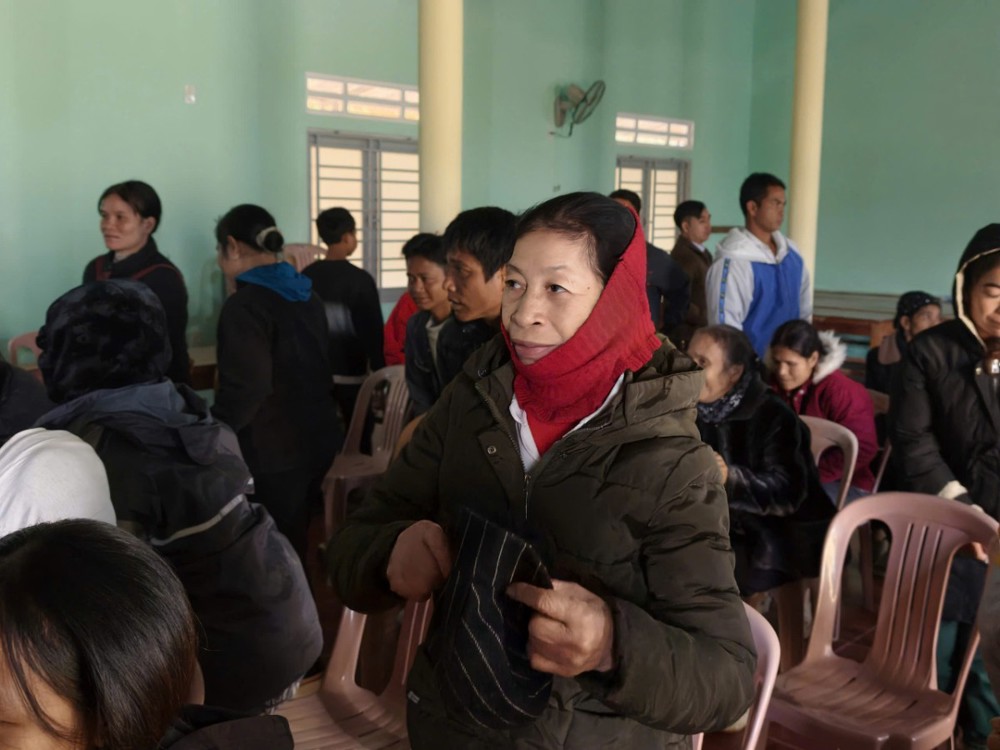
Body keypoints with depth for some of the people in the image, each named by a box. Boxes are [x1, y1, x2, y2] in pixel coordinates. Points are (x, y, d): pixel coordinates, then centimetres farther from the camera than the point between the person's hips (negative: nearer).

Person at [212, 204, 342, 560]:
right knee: (296, 547, 17)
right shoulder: (309, 297, 11)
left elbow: (244, 390, -22)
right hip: (319, 441, 8)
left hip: (271, 455, -8)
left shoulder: (244, 306, -16)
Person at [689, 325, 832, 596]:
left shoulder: (772, 415, -15)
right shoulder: (695, 411, 5)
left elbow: (788, 493, -25)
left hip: (781, 537, -6)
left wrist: (731, 478, -39)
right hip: (731, 530, 6)